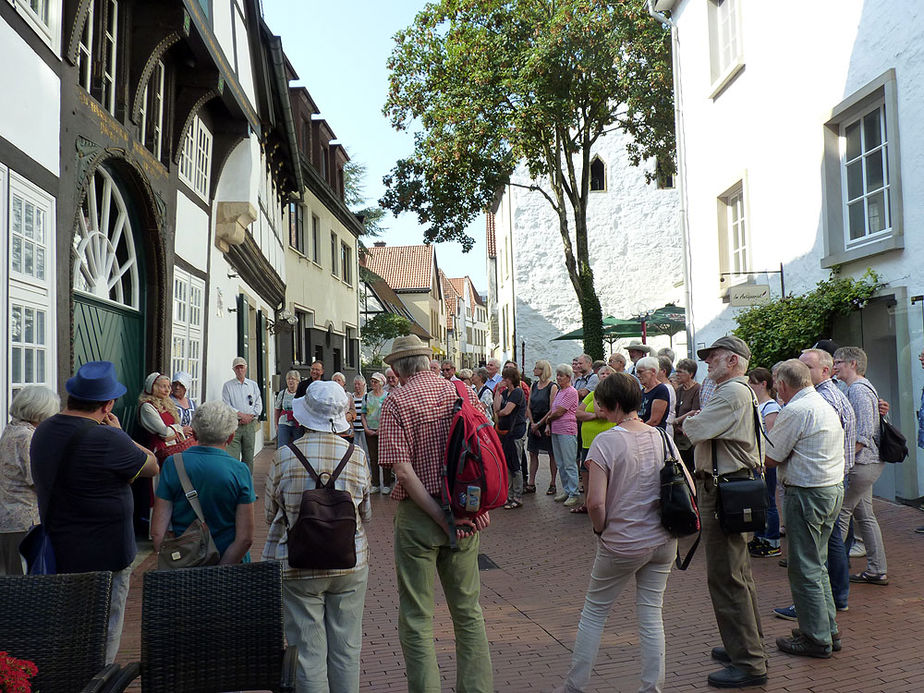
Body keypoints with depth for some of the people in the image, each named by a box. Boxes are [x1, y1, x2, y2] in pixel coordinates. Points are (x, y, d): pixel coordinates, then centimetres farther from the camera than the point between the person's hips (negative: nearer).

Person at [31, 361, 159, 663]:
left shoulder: (43, 430, 1)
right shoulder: (108, 440, -24)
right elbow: (152, 466, -10)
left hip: (57, 549, 8)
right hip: (104, 555, -8)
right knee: (104, 635, 8)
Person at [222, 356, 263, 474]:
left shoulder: (253, 385, 14)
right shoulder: (228, 386, 6)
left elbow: (258, 405, 9)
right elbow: (226, 405, -3)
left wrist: (250, 416, -7)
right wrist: (242, 415, -11)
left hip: (250, 424, 2)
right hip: (234, 424, -2)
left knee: (248, 457, 4)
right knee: (232, 457, -9)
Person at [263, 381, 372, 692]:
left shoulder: (283, 458, -10)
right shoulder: (357, 456, -5)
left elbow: (270, 515, 3)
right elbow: (366, 515, 7)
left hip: (298, 568, -1)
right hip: (351, 563, 2)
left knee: (308, 653, 8)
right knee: (346, 649, 13)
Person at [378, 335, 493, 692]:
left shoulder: (396, 402, -9)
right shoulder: (463, 392, 3)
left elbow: (403, 470, -17)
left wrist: (444, 519, -15)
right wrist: (479, 509, 2)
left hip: (418, 515, -4)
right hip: (466, 514, 5)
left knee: (417, 618, 7)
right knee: (468, 609, 17)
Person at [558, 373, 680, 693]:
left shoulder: (606, 442, -17)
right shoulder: (662, 437, 0)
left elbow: (596, 502, -22)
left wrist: (601, 529, -3)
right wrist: (667, 521, 15)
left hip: (622, 544, -5)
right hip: (664, 541, 5)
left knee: (594, 611, 11)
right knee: (651, 612, 15)